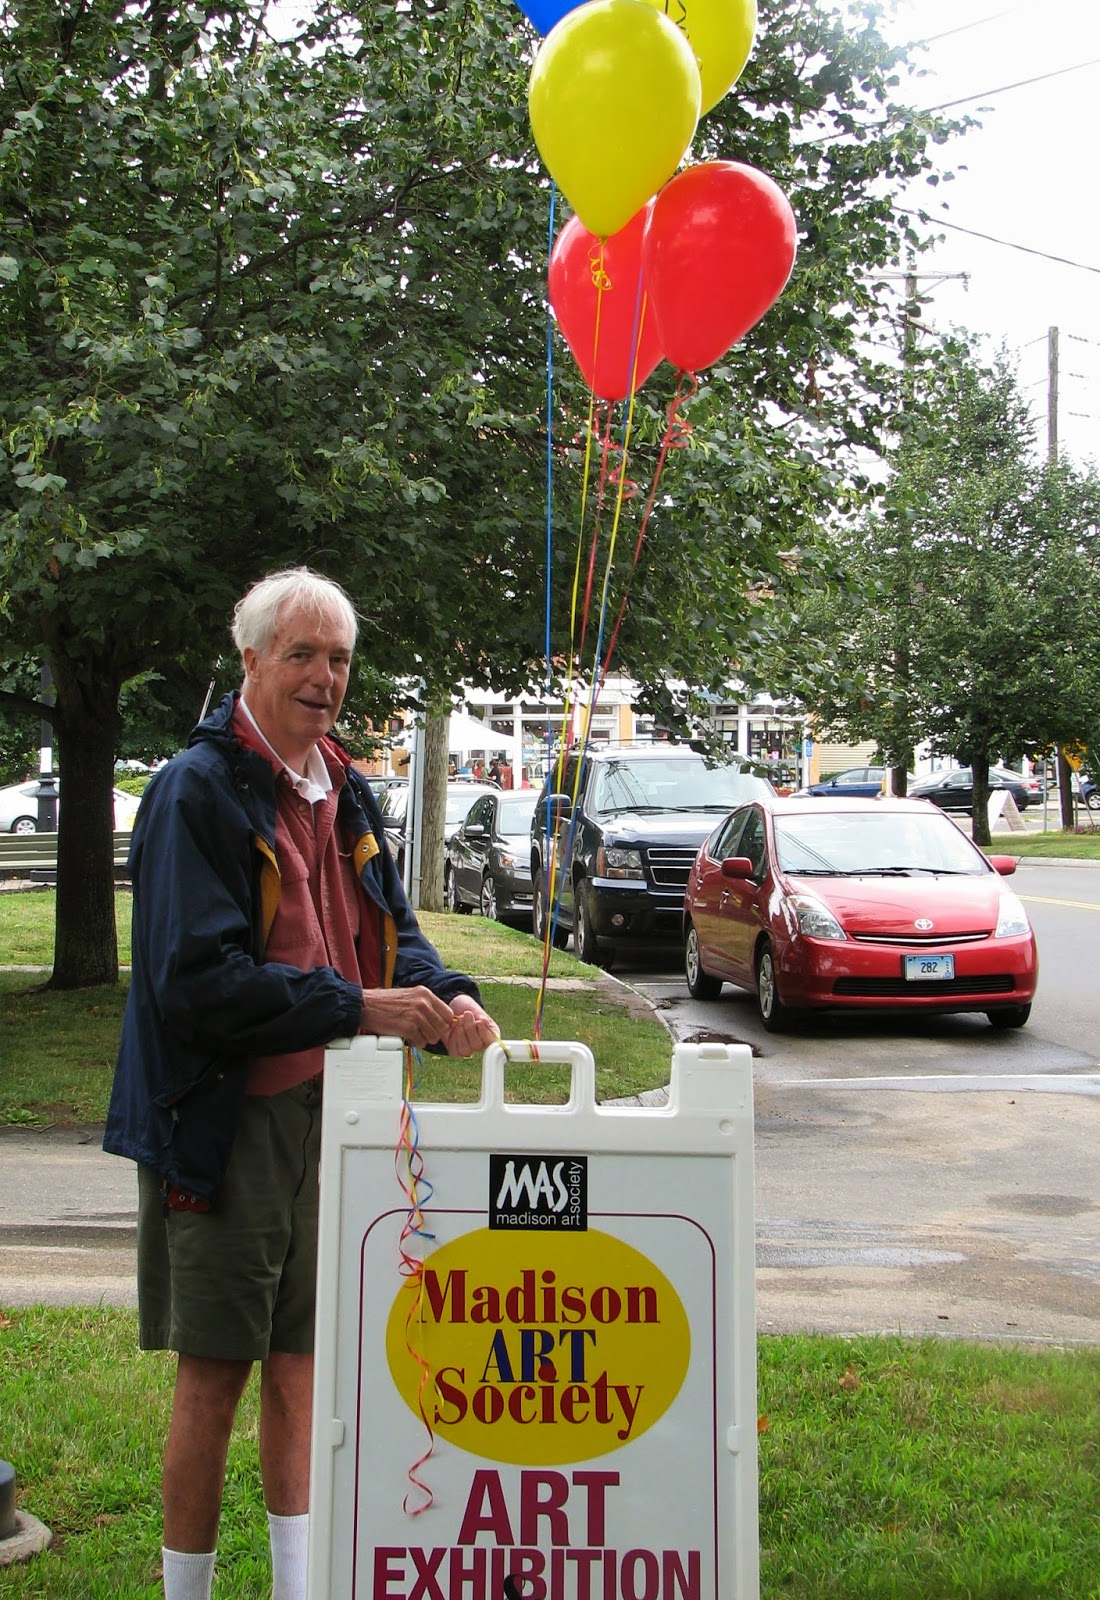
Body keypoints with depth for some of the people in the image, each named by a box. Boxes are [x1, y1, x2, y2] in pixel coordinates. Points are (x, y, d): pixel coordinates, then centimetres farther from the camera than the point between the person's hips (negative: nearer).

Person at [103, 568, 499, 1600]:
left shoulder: (344, 793, 12)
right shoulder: (199, 790, -12)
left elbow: (388, 930, 15)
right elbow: (198, 976, -20)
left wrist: (444, 997, -7)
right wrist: (356, 1008, -23)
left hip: (326, 1117, 7)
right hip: (226, 1121, -7)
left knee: (299, 1360, 13)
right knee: (215, 1370, 2)